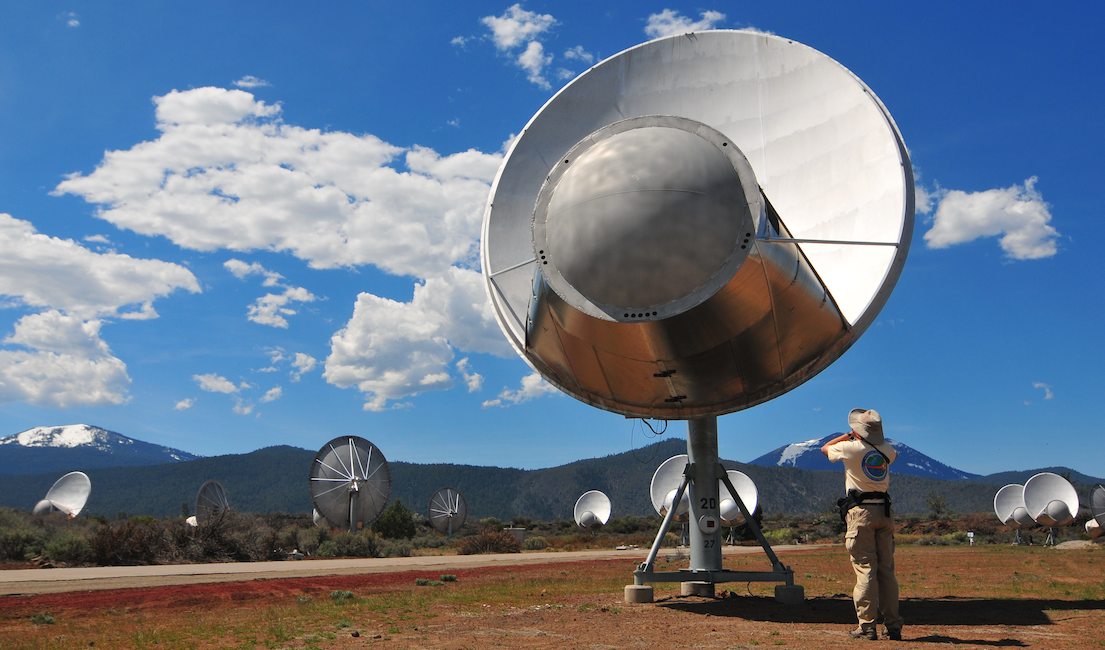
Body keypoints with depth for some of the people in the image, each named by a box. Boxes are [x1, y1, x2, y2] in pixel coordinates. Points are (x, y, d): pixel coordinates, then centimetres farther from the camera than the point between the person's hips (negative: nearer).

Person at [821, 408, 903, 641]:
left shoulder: (851, 448, -8)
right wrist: (859, 437, 31)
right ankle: (893, 625, 11)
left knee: (865, 569, -5)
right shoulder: (887, 450, 7)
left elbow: (825, 448, 12)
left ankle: (867, 625, -5)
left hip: (861, 512, -5)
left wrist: (848, 436, 20)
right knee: (886, 570, 8)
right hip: (884, 512, 5)